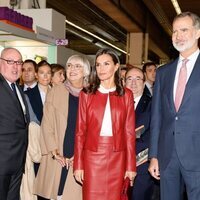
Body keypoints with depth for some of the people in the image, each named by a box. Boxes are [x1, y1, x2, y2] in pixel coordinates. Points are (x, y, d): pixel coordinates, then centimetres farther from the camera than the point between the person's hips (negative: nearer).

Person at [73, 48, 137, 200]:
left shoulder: (126, 95, 4)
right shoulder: (87, 94, 3)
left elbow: (129, 132, 3)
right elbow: (80, 131, 3)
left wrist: (131, 165, 0)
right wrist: (78, 164, -2)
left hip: (117, 158, 1)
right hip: (92, 156, 0)